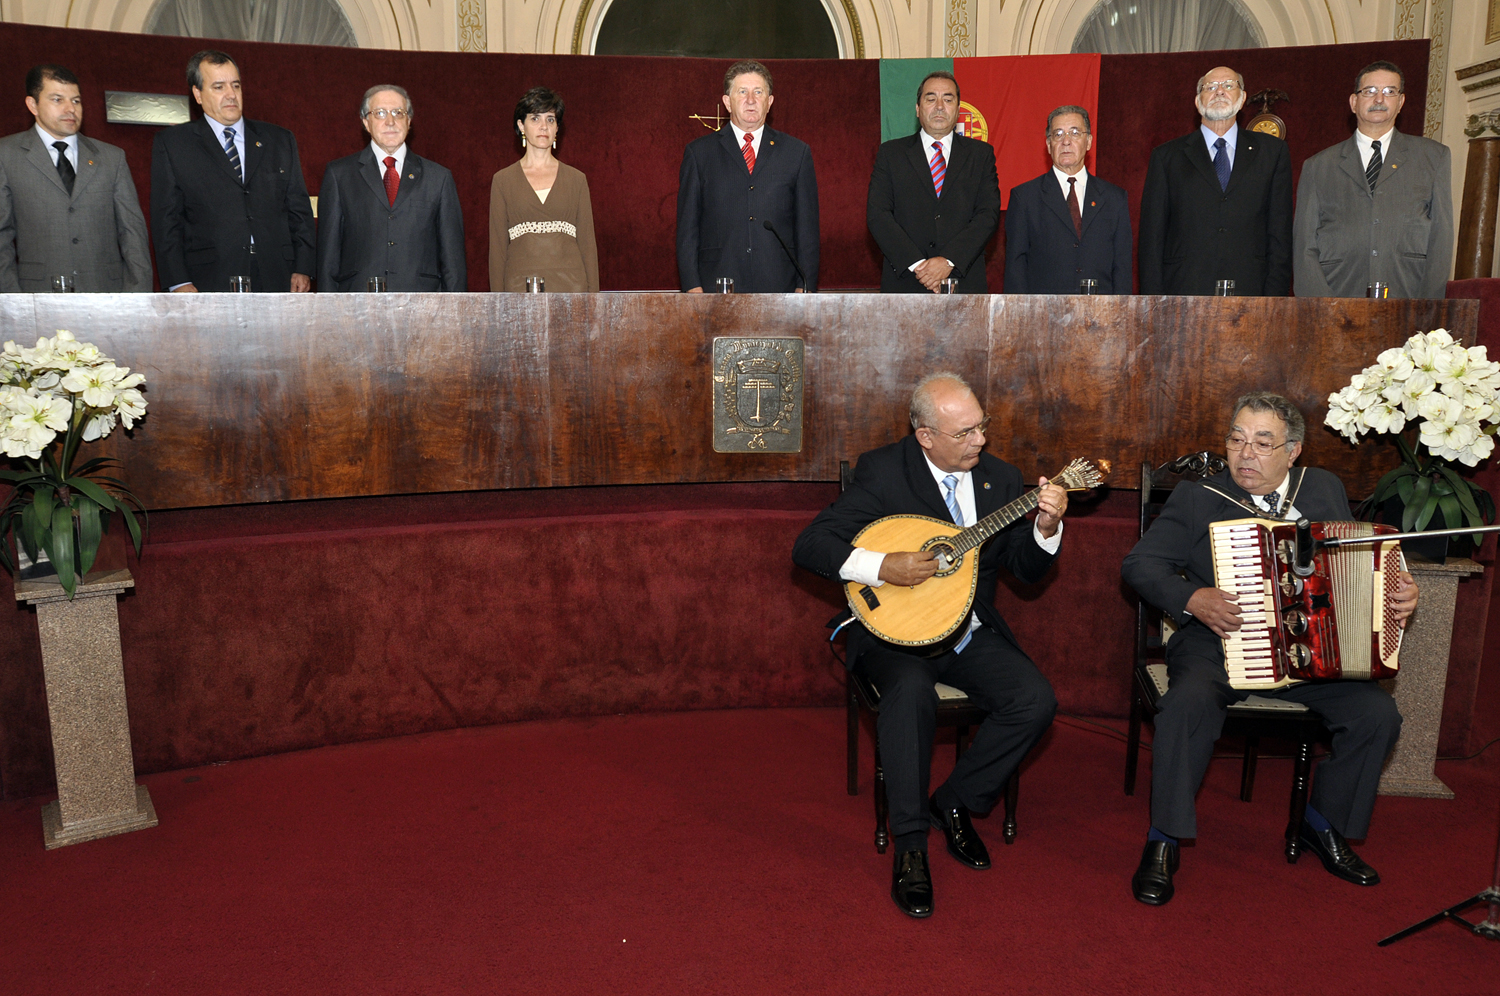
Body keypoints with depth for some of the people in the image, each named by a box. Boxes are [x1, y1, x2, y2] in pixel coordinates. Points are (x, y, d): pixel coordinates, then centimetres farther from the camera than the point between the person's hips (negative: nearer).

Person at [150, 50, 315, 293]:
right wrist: (178, 283, -5)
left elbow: (299, 211, 15)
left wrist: (303, 269, 3)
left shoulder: (280, 140, 18)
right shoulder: (172, 144, 11)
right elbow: (166, 220, 5)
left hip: (278, 281, 2)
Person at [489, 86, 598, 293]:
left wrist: (592, 296, 1)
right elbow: (497, 245, 6)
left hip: (570, 284, 1)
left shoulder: (576, 179, 10)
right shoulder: (503, 180, 8)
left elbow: (587, 242, 9)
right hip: (520, 284, -1)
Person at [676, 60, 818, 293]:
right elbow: (687, 226, 7)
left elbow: (808, 226, 10)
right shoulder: (698, 153, 11)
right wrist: (693, 287, -3)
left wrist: (805, 287, 1)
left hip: (780, 291, 1)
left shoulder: (797, 152, 13)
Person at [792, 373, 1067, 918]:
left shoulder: (999, 477, 4)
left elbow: (1027, 570, 7)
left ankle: (955, 800, 4)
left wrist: (1046, 527, -14)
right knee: (911, 692, -35)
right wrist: (881, 566, -28)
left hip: (971, 631, 5)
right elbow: (809, 545, -15)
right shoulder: (883, 471, -10)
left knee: (1036, 700, -19)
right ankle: (909, 844, -18)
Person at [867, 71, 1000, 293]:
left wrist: (949, 261, -13)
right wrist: (916, 264, -13)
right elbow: (877, 215, 0)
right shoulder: (891, 153, 11)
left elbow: (989, 214, 2)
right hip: (905, 283, -1)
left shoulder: (981, 154, 13)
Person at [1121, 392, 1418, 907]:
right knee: (1190, 701, -32)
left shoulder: (1325, 490, 9)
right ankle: (1164, 839, -16)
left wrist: (1398, 593, 0)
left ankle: (1324, 824, 12)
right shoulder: (1197, 496, -2)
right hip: (1218, 642, -4)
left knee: (1378, 712, -14)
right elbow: (1140, 563, -5)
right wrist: (1191, 599, -20)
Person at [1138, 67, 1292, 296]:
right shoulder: (1166, 156, 12)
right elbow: (1152, 238, 6)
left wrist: (1274, 297, -1)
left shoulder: (1272, 151, 16)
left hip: (1249, 296, 1)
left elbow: (1280, 233, 10)